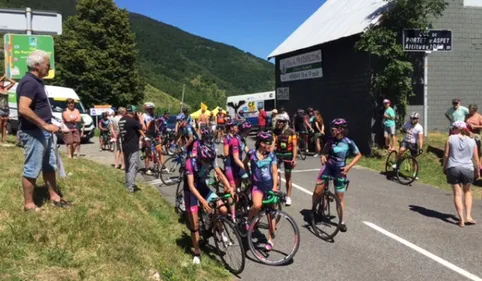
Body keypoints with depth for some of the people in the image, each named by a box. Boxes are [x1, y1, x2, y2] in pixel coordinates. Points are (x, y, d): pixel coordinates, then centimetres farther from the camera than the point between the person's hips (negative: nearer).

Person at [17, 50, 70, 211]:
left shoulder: (37, 82, 13)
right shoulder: (29, 82, -18)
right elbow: (23, 109, -29)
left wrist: (47, 127, 21)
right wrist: (45, 125, -26)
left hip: (43, 132, 10)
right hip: (33, 133, -10)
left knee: (50, 166, 17)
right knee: (32, 169, -1)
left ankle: (54, 197, 28)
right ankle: (29, 204, 10)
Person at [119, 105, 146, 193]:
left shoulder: (121, 120, 7)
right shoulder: (132, 121, -19)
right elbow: (144, 128, -15)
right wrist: (141, 119, -2)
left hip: (125, 146, 9)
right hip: (133, 147, -9)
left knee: (128, 166, 19)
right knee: (133, 167, -5)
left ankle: (128, 184, 30)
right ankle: (131, 187, -5)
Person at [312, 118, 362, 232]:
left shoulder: (348, 143, -16)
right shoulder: (331, 140, -7)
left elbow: (358, 155, -5)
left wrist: (349, 166, -15)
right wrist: (323, 157, -10)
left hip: (340, 171, -2)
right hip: (328, 168, 2)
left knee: (340, 198, 6)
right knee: (317, 192, -5)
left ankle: (343, 222, 18)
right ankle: (313, 210, 21)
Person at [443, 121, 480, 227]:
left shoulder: (451, 139, 1)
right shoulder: (472, 141, 6)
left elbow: (446, 155, -1)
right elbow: (476, 159, 7)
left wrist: (444, 167, 10)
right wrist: (478, 171, 17)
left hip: (453, 168, -2)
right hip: (468, 169, 2)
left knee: (457, 194, 4)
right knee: (467, 192, 21)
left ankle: (461, 219, -3)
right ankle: (468, 216, 12)